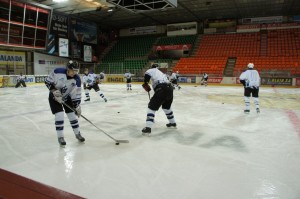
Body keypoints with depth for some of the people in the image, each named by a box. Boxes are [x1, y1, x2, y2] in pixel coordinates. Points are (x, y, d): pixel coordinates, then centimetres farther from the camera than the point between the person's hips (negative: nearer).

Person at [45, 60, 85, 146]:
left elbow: (77, 95, -14)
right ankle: (60, 137, 1)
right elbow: (47, 81, -14)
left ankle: (77, 134, 20)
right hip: (54, 96, -3)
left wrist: (77, 107, -15)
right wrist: (54, 91, -26)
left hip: (67, 97, 3)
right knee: (59, 116, -13)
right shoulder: (57, 71, -27)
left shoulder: (77, 79, -20)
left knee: (73, 115, 2)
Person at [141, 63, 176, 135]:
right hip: (170, 89, 7)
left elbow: (147, 74, -9)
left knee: (152, 107, -1)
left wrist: (145, 84, 2)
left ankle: (148, 128, -12)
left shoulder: (151, 70, 15)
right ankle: (172, 122, 43)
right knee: (166, 106, 31)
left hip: (162, 89, -7)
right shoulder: (161, 73, 36)